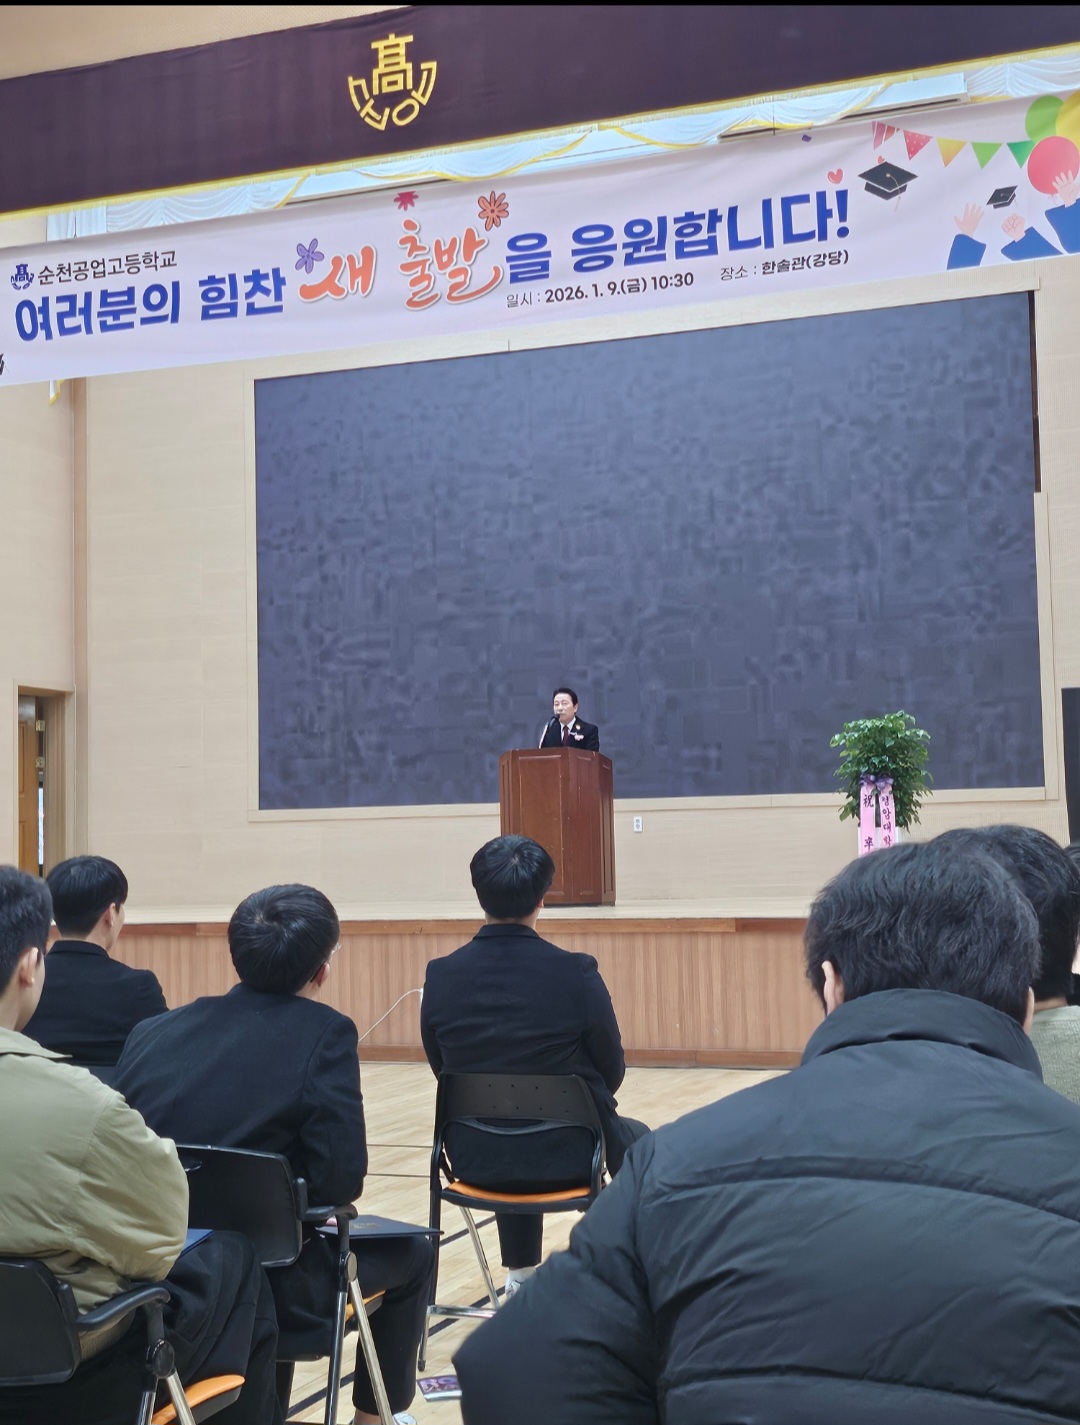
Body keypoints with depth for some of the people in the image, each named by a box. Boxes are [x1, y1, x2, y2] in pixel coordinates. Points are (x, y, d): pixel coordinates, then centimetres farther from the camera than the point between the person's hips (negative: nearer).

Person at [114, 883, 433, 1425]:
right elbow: (341, 1181, -19)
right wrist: (305, 1190, 3)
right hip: (267, 1286, -5)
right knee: (412, 1255, 23)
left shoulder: (150, 1033, -2)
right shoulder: (323, 1035, -15)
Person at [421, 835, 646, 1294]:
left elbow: (443, 1070, 3)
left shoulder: (440, 977, -12)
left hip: (477, 1161, 3)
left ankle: (521, 1274, 45)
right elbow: (612, 1071, -7)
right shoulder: (577, 974, -19)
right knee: (635, 1140, 31)